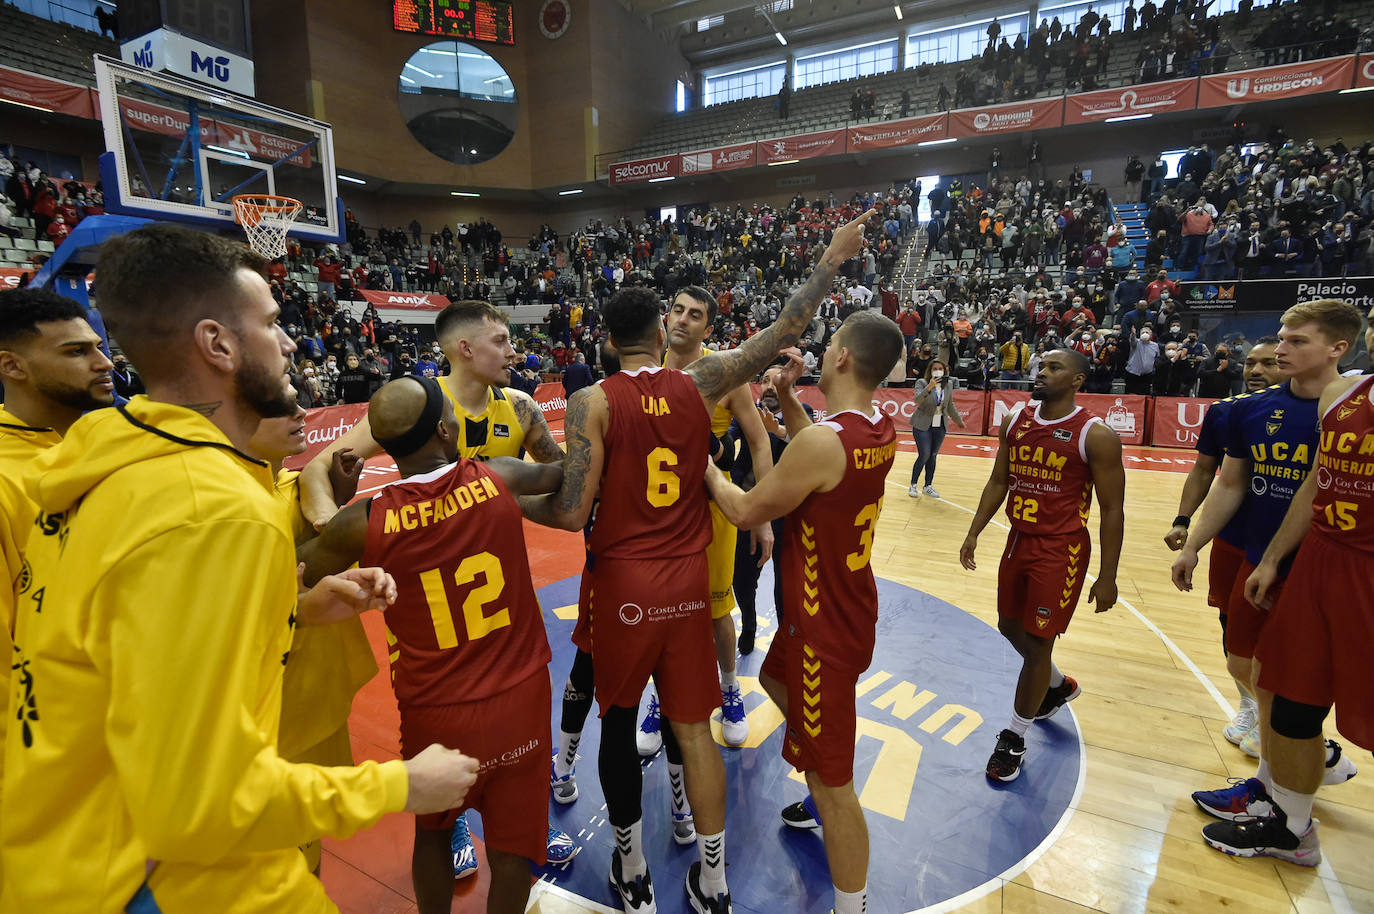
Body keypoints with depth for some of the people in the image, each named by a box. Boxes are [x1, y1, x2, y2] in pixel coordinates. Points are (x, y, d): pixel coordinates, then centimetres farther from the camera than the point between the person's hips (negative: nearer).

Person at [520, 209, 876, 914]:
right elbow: (781, 333, 3)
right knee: (693, 727, 15)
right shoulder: (698, 385, -4)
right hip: (686, 578, 3)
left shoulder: (593, 402, -11)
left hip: (622, 583, -2)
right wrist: (832, 257, 14)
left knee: (618, 723, 18)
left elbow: (571, 513, -15)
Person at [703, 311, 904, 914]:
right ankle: (823, 803, 53)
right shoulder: (882, 429, -3)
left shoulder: (821, 441, -29)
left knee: (833, 781, 5)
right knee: (778, 680, 33)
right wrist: (786, 395, 7)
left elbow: (745, 512, -16)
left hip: (825, 626, -9)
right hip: (849, 607, 9)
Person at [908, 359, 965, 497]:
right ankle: (913, 486, 7)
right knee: (924, 456, -8)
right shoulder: (922, 383, -9)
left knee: (933, 456, 8)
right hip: (923, 425, -4)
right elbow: (917, 399, -26)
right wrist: (929, 387, -39)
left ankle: (928, 486, 19)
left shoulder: (949, 384, 5)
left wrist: (958, 420, 28)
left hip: (940, 426, 4)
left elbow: (950, 405, 18)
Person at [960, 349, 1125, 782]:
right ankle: (1058, 685, 50)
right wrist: (974, 533, 7)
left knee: (1036, 644, 1)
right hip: (1019, 540, 7)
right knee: (1010, 627, 20)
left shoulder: (1095, 435, -14)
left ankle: (1014, 739, 21)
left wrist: (1107, 576, -10)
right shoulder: (1014, 420, 3)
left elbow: (1112, 509, -10)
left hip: (1061, 551, -6)